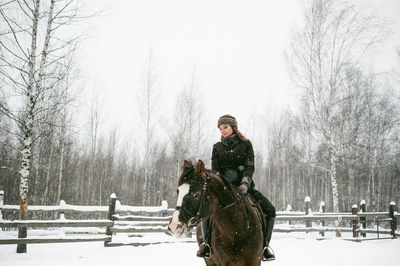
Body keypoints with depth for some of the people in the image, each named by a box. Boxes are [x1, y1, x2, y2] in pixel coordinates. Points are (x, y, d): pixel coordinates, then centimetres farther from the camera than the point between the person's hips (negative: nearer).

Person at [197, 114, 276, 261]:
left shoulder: (246, 144, 7)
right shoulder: (217, 148, 10)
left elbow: (250, 167, -5)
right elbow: (214, 170, 2)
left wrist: (245, 183, -24)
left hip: (244, 186, 0)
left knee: (269, 210, -17)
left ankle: (264, 244, -3)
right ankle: (207, 241, -14)